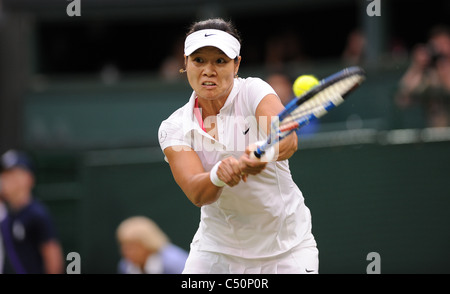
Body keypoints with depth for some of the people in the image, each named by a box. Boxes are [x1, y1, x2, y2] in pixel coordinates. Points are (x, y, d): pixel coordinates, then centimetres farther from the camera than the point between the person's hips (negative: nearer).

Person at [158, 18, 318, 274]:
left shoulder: (253, 91, -14)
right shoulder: (174, 128, -8)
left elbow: (288, 139, -34)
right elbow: (197, 194, -23)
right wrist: (218, 174, -45)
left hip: (286, 248, -2)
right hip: (215, 250, 2)